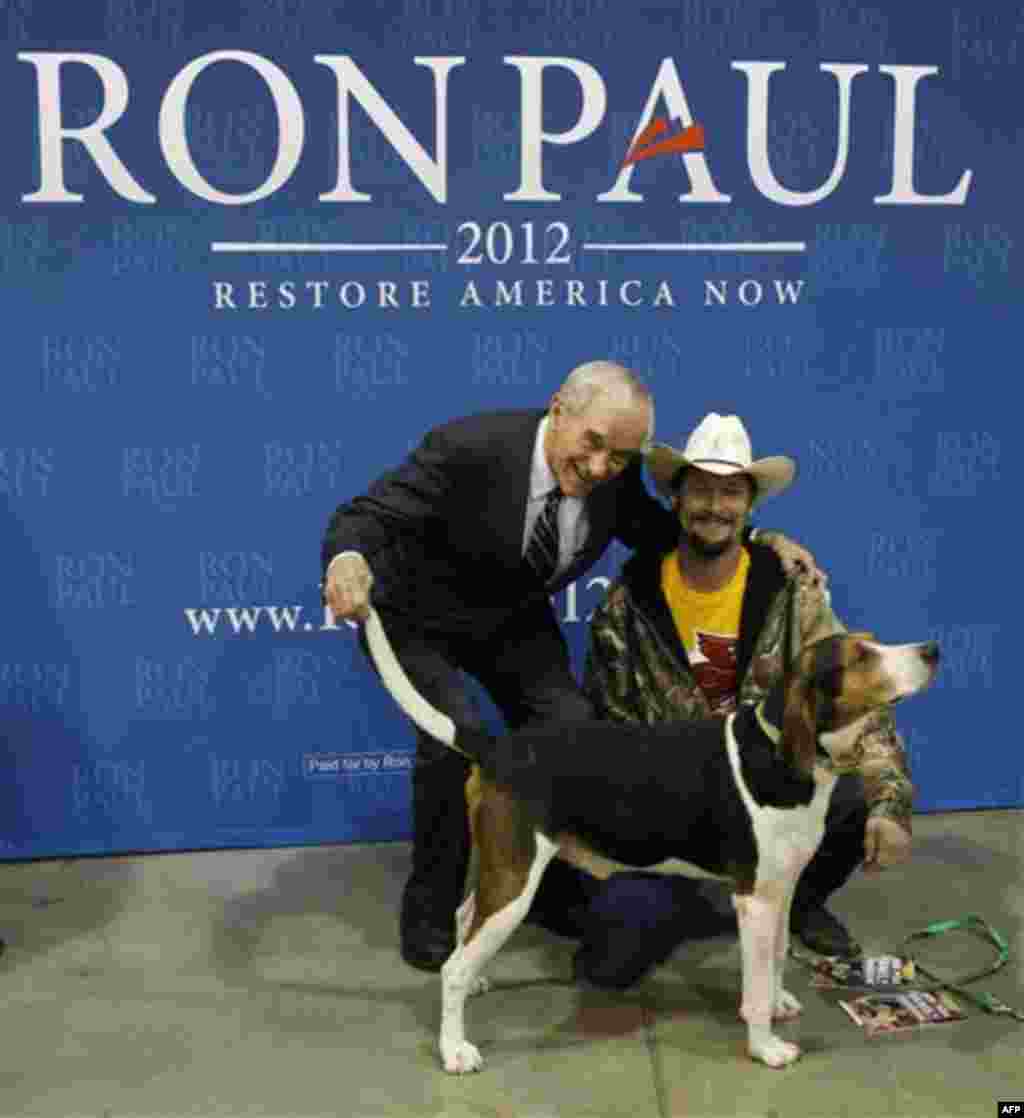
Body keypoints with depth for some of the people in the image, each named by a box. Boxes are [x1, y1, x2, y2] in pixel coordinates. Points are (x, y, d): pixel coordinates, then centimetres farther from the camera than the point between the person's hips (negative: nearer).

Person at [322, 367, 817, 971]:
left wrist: (762, 539, -12)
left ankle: (555, 892, 17)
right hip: (419, 617, -5)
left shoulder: (616, 478, -17)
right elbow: (367, 514, -33)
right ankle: (430, 909, -3)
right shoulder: (469, 447, -33)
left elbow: (664, 533, 2)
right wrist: (347, 558, -57)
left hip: (513, 620, 5)